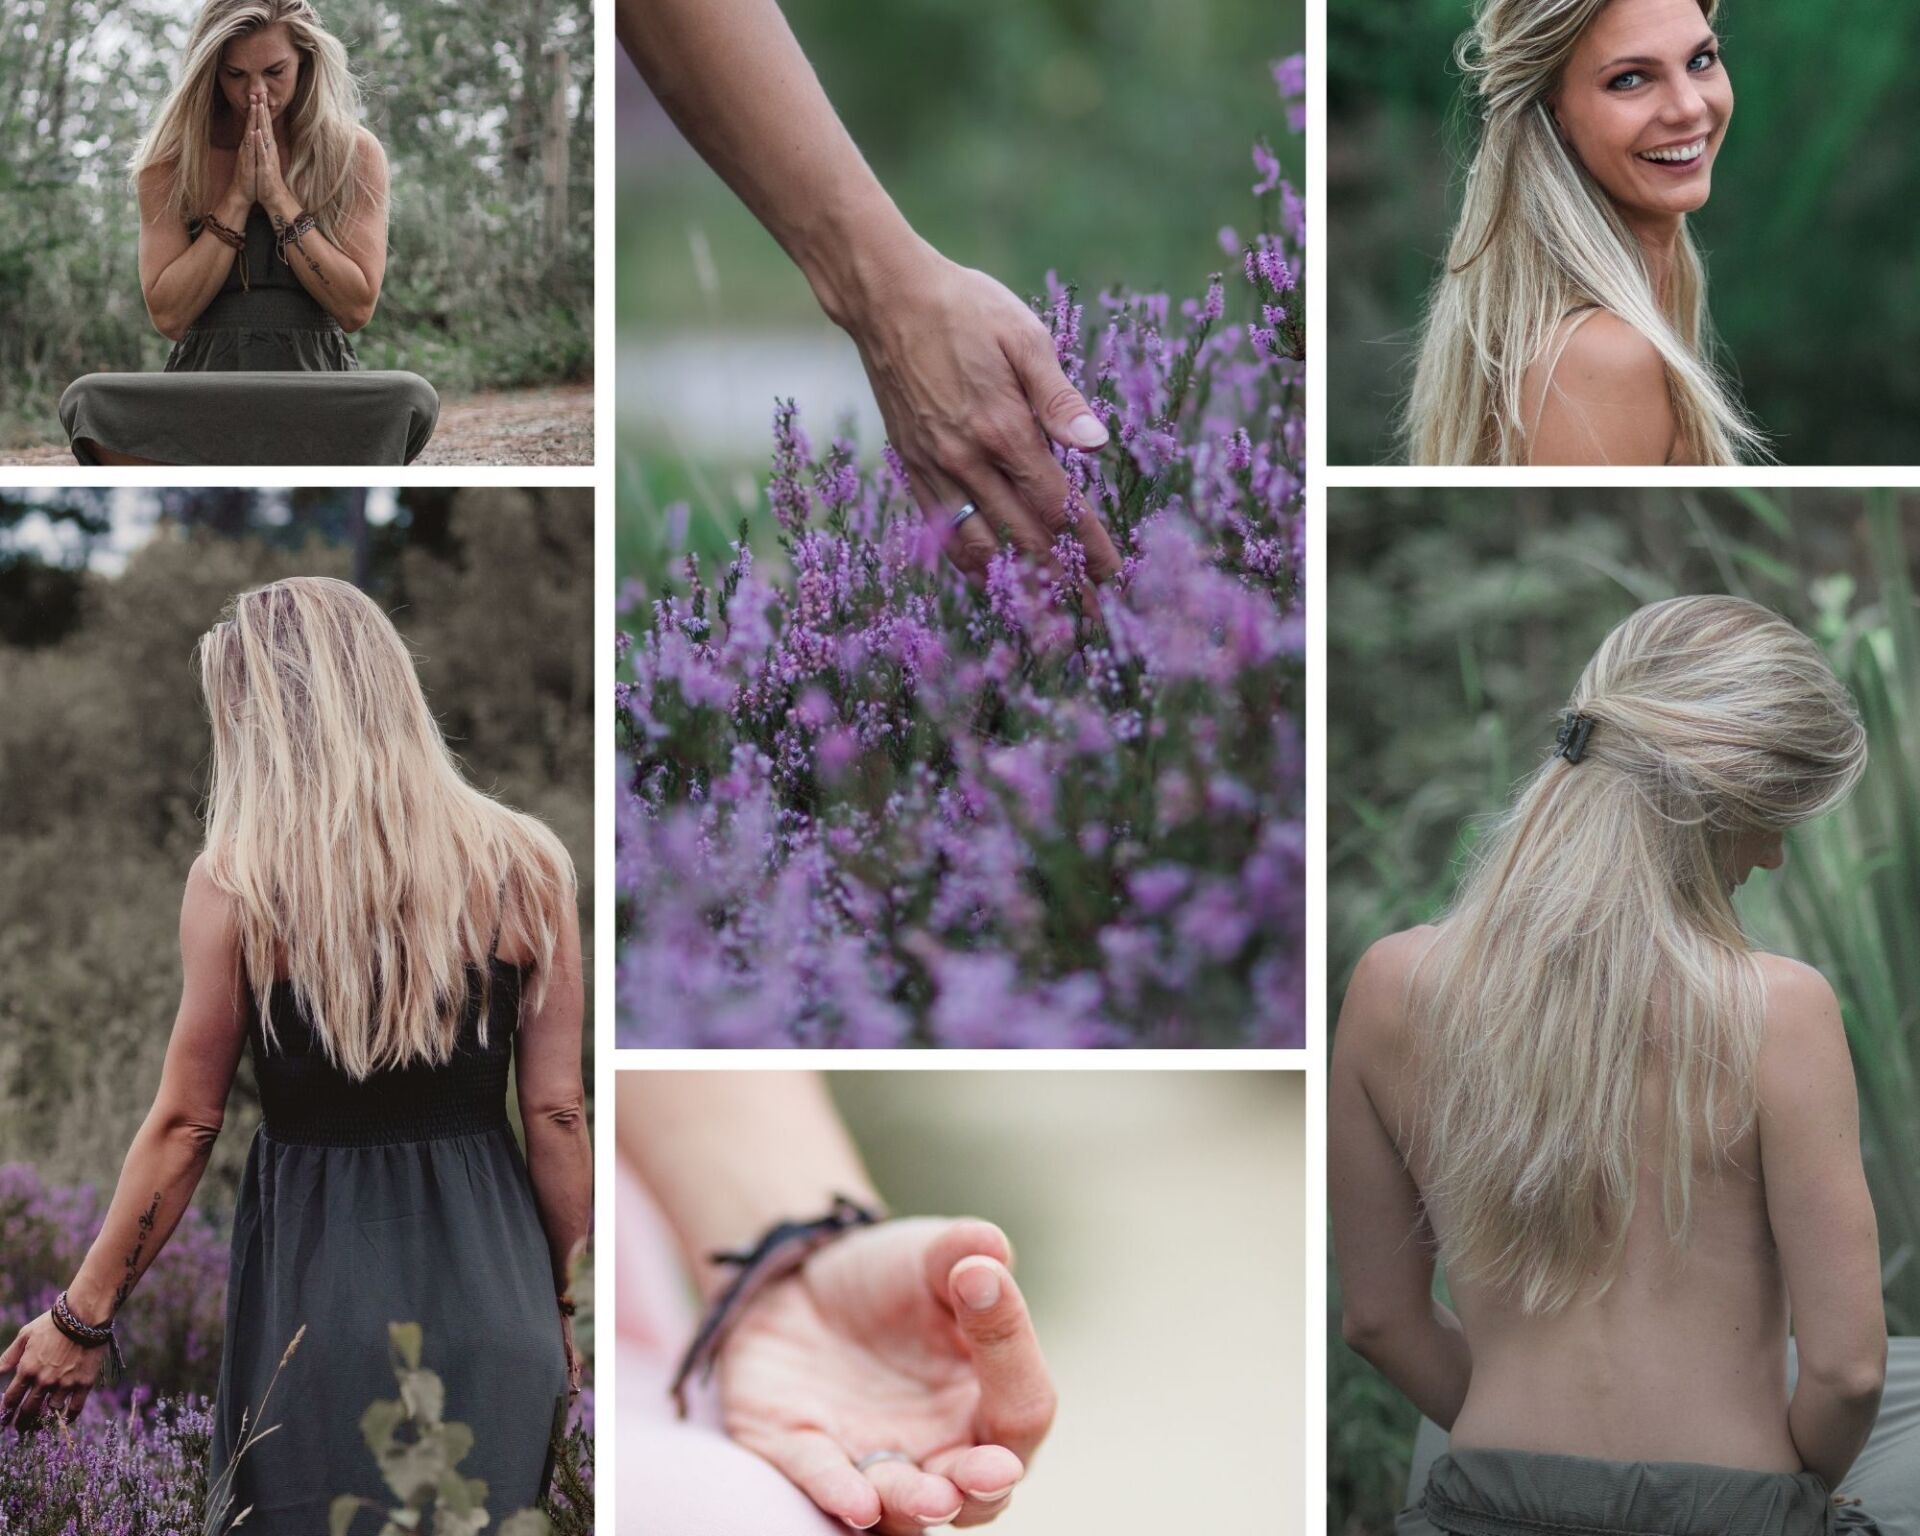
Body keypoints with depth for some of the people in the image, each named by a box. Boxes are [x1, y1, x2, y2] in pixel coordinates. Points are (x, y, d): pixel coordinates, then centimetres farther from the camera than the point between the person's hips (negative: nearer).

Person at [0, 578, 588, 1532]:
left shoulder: (236, 882, -10)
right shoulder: (522, 869, -4)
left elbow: (185, 1125, -5)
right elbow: (557, 1116, -1)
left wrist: (83, 1317, 6)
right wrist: (562, 1305, 12)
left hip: (315, 1287, -2)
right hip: (487, 1280, 2)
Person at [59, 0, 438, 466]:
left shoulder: (354, 153, 5)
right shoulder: (171, 160, 6)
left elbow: (357, 307, -4)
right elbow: (168, 315, -2)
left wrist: (278, 196, -8)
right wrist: (238, 198, -7)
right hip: (205, 385, 1)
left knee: (411, 397, -35)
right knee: (89, 400, -32)